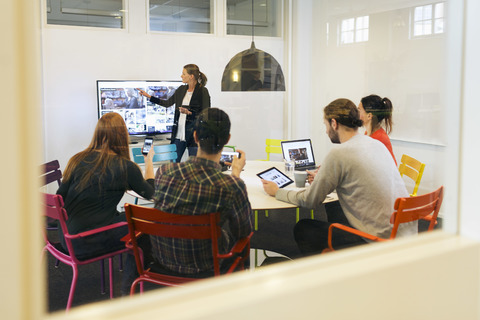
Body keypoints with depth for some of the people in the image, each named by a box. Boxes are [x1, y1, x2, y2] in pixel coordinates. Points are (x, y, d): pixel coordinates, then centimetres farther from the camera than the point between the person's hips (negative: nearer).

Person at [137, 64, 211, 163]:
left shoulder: (202, 91, -7)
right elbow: (168, 103, 22)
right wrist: (148, 96, 21)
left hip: (194, 134, -6)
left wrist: (190, 113, -21)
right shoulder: (181, 89, 11)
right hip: (179, 134, 6)